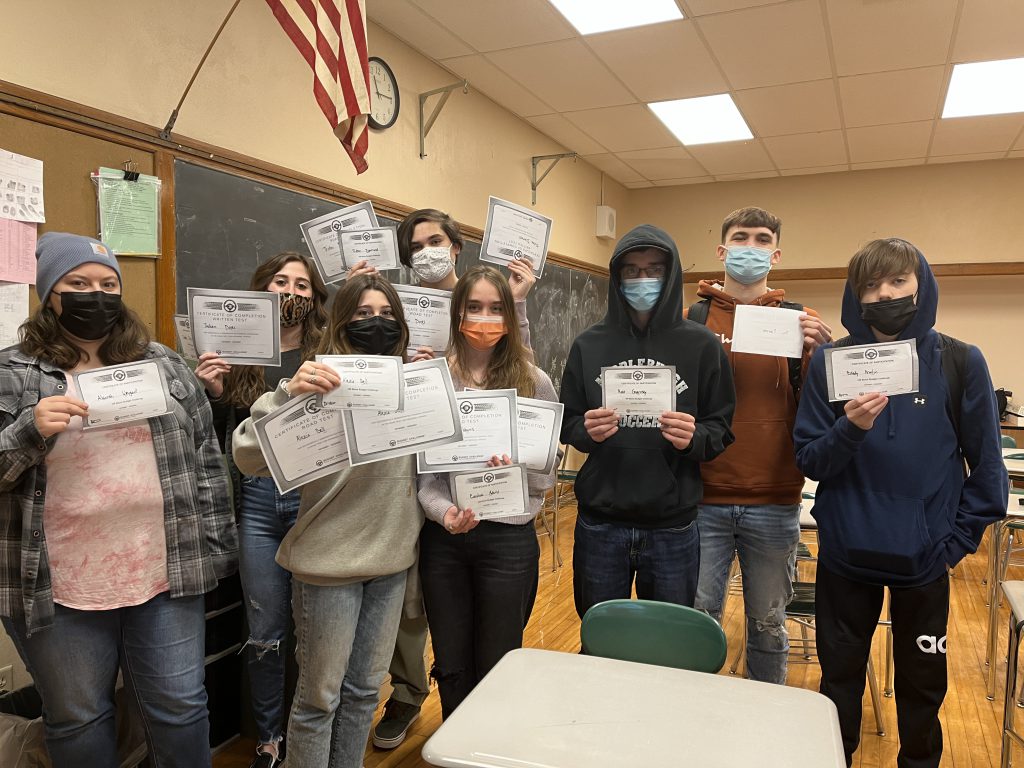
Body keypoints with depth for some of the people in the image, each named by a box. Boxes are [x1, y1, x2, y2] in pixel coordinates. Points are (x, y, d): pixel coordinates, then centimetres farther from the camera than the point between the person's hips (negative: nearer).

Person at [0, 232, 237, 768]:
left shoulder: (163, 366, 6)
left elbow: (206, 460, 7)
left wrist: (216, 548, 3)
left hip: (166, 578, 2)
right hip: (59, 593, -1)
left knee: (180, 707, 12)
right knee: (76, 720, 16)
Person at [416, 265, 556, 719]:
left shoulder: (534, 382, -1)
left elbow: (547, 476, 2)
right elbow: (419, 466, -2)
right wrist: (444, 511, -20)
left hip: (508, 537, -1)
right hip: (443, 535, 1)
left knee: (496, 670, 13)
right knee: (450, 669, 16)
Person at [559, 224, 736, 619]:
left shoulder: (701, 345, -2)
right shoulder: (589, 345, 2)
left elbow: (721, 429, 0)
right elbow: (567, 424, 6)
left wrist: (694, 439, -21)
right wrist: (587, 432, -16)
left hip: (673, 528, -1)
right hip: (600, 525, 1)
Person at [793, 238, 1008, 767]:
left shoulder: (960, 362, -7)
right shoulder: (830, 362, -6)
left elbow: (987, 468, 0)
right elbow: (809, 462, -8)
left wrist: (957, 539, -4)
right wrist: (850, 429, -25)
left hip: (924, 557, 0)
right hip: (845, 550, 0)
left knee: (922, 682, 19)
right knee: (840, 676, 17)